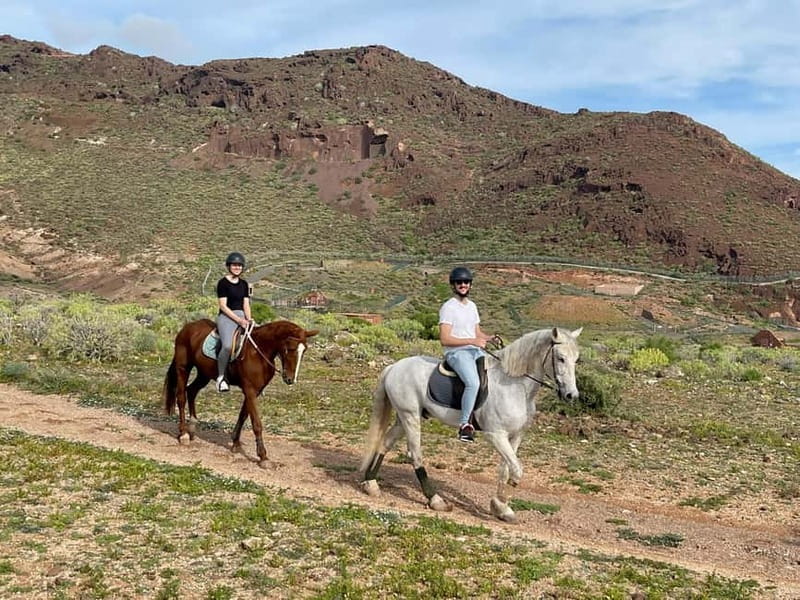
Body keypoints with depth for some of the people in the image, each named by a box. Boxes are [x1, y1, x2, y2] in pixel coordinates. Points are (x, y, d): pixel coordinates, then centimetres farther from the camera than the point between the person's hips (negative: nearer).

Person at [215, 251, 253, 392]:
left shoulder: (244, 284, 16)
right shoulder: (223, 283, -2)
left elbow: (246, 304, 12)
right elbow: (223, 305, -8)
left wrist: (248, 319, -6)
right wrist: (238, 320, -16)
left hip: (241, 317, 6)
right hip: (226, 317, -6)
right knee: (227, 345, -30)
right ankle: (220, 377, -13)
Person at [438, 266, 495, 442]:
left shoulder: (472, 306, 19)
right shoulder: (448, 307, -6)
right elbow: (445, 339, -14)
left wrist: (489, 338, 1)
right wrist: (472, 341, -20)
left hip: (476, 351, 8)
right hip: (456, 353, -8)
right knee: (473, 382, -32)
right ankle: (465, 424, -23)